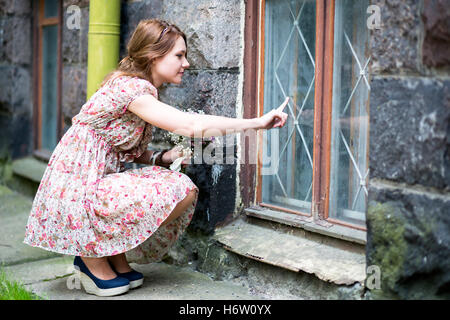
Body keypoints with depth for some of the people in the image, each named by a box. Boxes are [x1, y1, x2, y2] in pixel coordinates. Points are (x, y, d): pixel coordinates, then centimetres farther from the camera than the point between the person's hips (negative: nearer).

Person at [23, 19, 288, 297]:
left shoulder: (142, 90, 10)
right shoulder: (129, 87, -20)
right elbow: (191, 125, -30)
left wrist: (162, 158, -5)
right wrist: (258, 122, -27)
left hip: (100, 180, 9)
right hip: (76, 190, -9)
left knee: (186, 190, -1)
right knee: (170, 195, -21)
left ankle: (115, 256, 8)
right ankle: (92, 256, -5)